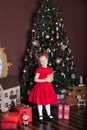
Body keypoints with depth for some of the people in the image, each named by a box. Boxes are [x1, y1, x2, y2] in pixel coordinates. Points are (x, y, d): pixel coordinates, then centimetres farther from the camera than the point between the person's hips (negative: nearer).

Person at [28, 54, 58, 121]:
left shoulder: (50, 69, 3)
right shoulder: (39, 69, -11)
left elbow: (52, 78, 13)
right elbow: (35, 79, -14)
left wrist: (50, 79, -11)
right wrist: (45, 80, -20)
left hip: (48, 86, 4)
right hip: (40, 86, -4)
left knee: (48, 101, 14)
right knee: (40, 102, 5)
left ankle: (49, 114, 29)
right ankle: (40, 115, 20)